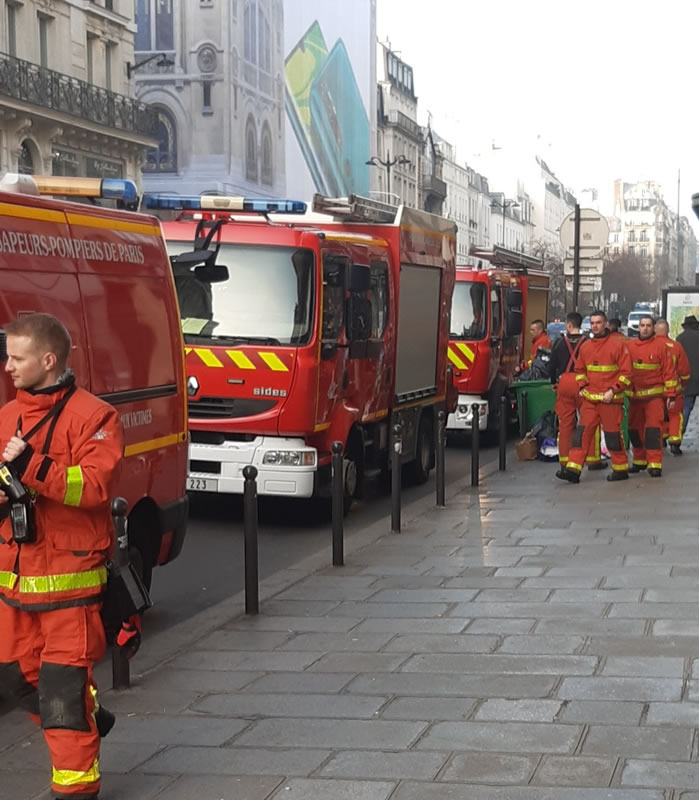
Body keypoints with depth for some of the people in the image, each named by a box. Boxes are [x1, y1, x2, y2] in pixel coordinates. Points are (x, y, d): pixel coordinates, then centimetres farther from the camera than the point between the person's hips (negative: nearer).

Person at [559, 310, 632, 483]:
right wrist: (582, 386, 7)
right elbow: (579, 369, 24)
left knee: (613, 435, 2)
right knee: (582, 433, -3)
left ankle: (620, 469, 16)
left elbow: (626, 372, -7)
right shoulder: (585, 346, 10)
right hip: (589, 399, 5)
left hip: (610, 399, -5)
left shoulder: (617, 344, -6)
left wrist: (613, 390, -14)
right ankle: (573, 470, -6)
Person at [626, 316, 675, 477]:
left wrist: (671, 394, -6)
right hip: (634, 395, 4)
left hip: (654, 395, -4)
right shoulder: (629, 346, 4)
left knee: (653, 428, -11)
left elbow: (668, 371, -4)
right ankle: (639, 461, 26)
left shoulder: (660, 346, -4)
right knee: (635, 429, 11)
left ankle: (655, 464, -9)